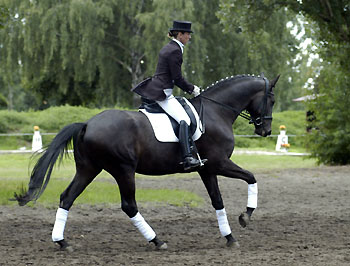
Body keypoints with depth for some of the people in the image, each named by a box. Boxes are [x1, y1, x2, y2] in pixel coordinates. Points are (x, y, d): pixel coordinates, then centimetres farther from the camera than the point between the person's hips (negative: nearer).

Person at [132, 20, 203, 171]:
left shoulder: (167, 48, 18)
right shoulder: (175, 51, -12)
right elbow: (177, 79, -13)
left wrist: (190, 88, 21)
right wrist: (192, 89, 1)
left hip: (153, 89, 11)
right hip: (162, 93, -11)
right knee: (184, 120, -24)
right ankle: (187, 158, -39)